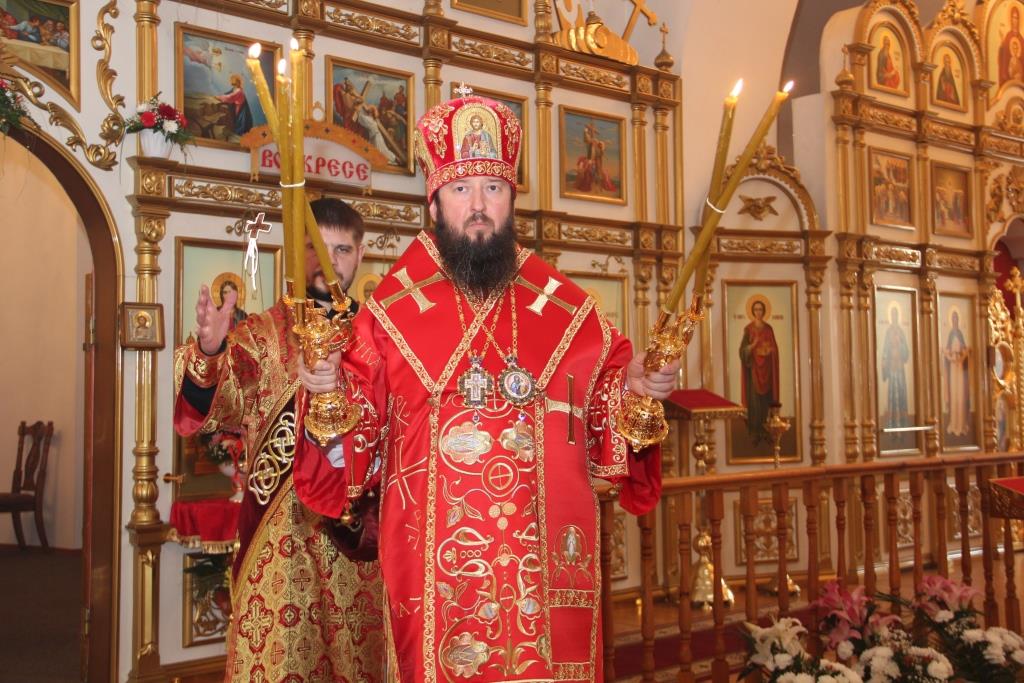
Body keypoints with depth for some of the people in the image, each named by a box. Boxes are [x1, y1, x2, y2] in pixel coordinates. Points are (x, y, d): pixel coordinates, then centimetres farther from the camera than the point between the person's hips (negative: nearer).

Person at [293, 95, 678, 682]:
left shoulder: (568, 310, 5)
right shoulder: (390, 310, 1)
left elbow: (608, 419, 10)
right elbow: (357, 432, 1)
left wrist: (638, 390, -9)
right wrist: (329, 392, -18)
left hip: (548, 559, 2)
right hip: (433, 565, -1)